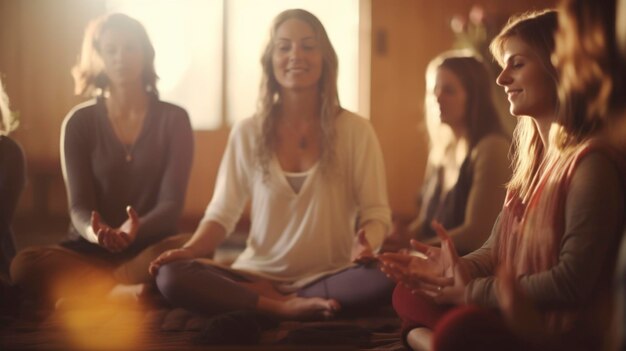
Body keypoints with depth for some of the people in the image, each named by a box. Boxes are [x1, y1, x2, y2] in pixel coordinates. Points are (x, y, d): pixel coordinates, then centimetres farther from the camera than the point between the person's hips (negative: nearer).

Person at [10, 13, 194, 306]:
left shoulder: (173, 119, 1)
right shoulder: (79, 122, 2)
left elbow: (171, 203, -8)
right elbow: (79, 206, -6)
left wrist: (135, 230, -31)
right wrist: (96, 233, -31)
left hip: (150, 247, 0)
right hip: (91, 250, 1)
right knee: (25, 264, -31)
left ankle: (87, 291, -30)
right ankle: (136, 293, -28)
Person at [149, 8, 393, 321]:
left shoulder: (355, 130, 0)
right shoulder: (247, 133, 5)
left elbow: (375, 212, 2)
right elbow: (222, 213, 6)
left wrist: (366, 244, -22)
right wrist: (189, 250, -14)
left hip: (330, 277, -1)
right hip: (259, 274, 1)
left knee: (387, 278, -35)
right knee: (172, 276, -26)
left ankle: (266, 299, -22)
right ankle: (286, 309, -23)